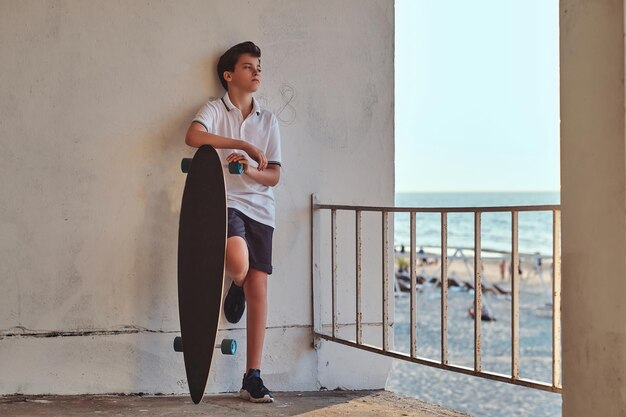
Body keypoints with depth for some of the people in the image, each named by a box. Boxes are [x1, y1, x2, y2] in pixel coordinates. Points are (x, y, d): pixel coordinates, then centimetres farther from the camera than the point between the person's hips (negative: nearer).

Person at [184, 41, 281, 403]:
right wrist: (245, 146, -18)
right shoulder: (215, 110, 4)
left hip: (260, 208, 4)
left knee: (258, 287, -1)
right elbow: (193, 136, -19)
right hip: (225, 201, -4)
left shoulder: (268, 120, 16)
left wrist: (250, 170, -12)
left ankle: (253, 377, 5)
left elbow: (274, 175, 11)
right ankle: (235, 288, 10)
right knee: (238, 262, -32)